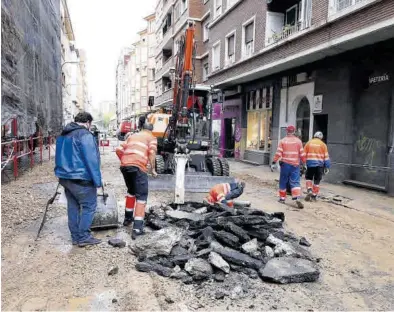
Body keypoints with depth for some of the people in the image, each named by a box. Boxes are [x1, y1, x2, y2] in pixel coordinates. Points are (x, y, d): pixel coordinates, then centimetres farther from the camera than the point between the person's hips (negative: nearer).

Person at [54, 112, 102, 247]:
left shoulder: (63, 135, 15)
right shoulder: (85, 135, -15)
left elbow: (61, 157, 21)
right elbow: (91, 160, -18)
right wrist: (97, 180, -14)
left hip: (65, 177, 9)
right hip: (80, 179, -9)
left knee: (73, 207, 15)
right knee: (89, 206, 1)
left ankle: (76, 237, 23)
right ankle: (84, 237, 4)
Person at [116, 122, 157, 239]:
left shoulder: (132, 136, 28)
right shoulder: (151, 137, 13)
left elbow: (119, 150, 20)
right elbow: (152, 153, -5)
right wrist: (153, 169, 3)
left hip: (124, 166, 6)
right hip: (138, 167, -6)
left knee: (131, 191, 27)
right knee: (141, 196, 1)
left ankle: (128, 218, 37)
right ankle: (137, 228, -7)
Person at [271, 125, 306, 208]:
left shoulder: (283, 141, -1)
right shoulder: (298, 141, 3)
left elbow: (278, 153, -7)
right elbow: (302, 154, 4)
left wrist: (274, 162, -3)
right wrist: (304, 162, 14)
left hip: (285, 164, -1)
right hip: (295, 165, 1)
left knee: (283, 182, 11)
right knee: (295, 182, -1)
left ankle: (282, 198, 18)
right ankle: (297, 199, -15)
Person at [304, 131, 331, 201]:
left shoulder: (309, 143, 6)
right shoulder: (323, 144, 4)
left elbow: (304, 154, 5)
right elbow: (326, 156, 3)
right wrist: (327, 167, 7)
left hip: (310, 164, 0)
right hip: (319, 164, 0)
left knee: (308, 178, 15)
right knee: (317, 181, 8)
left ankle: (309, 190, -6)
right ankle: (314, 195, 12)